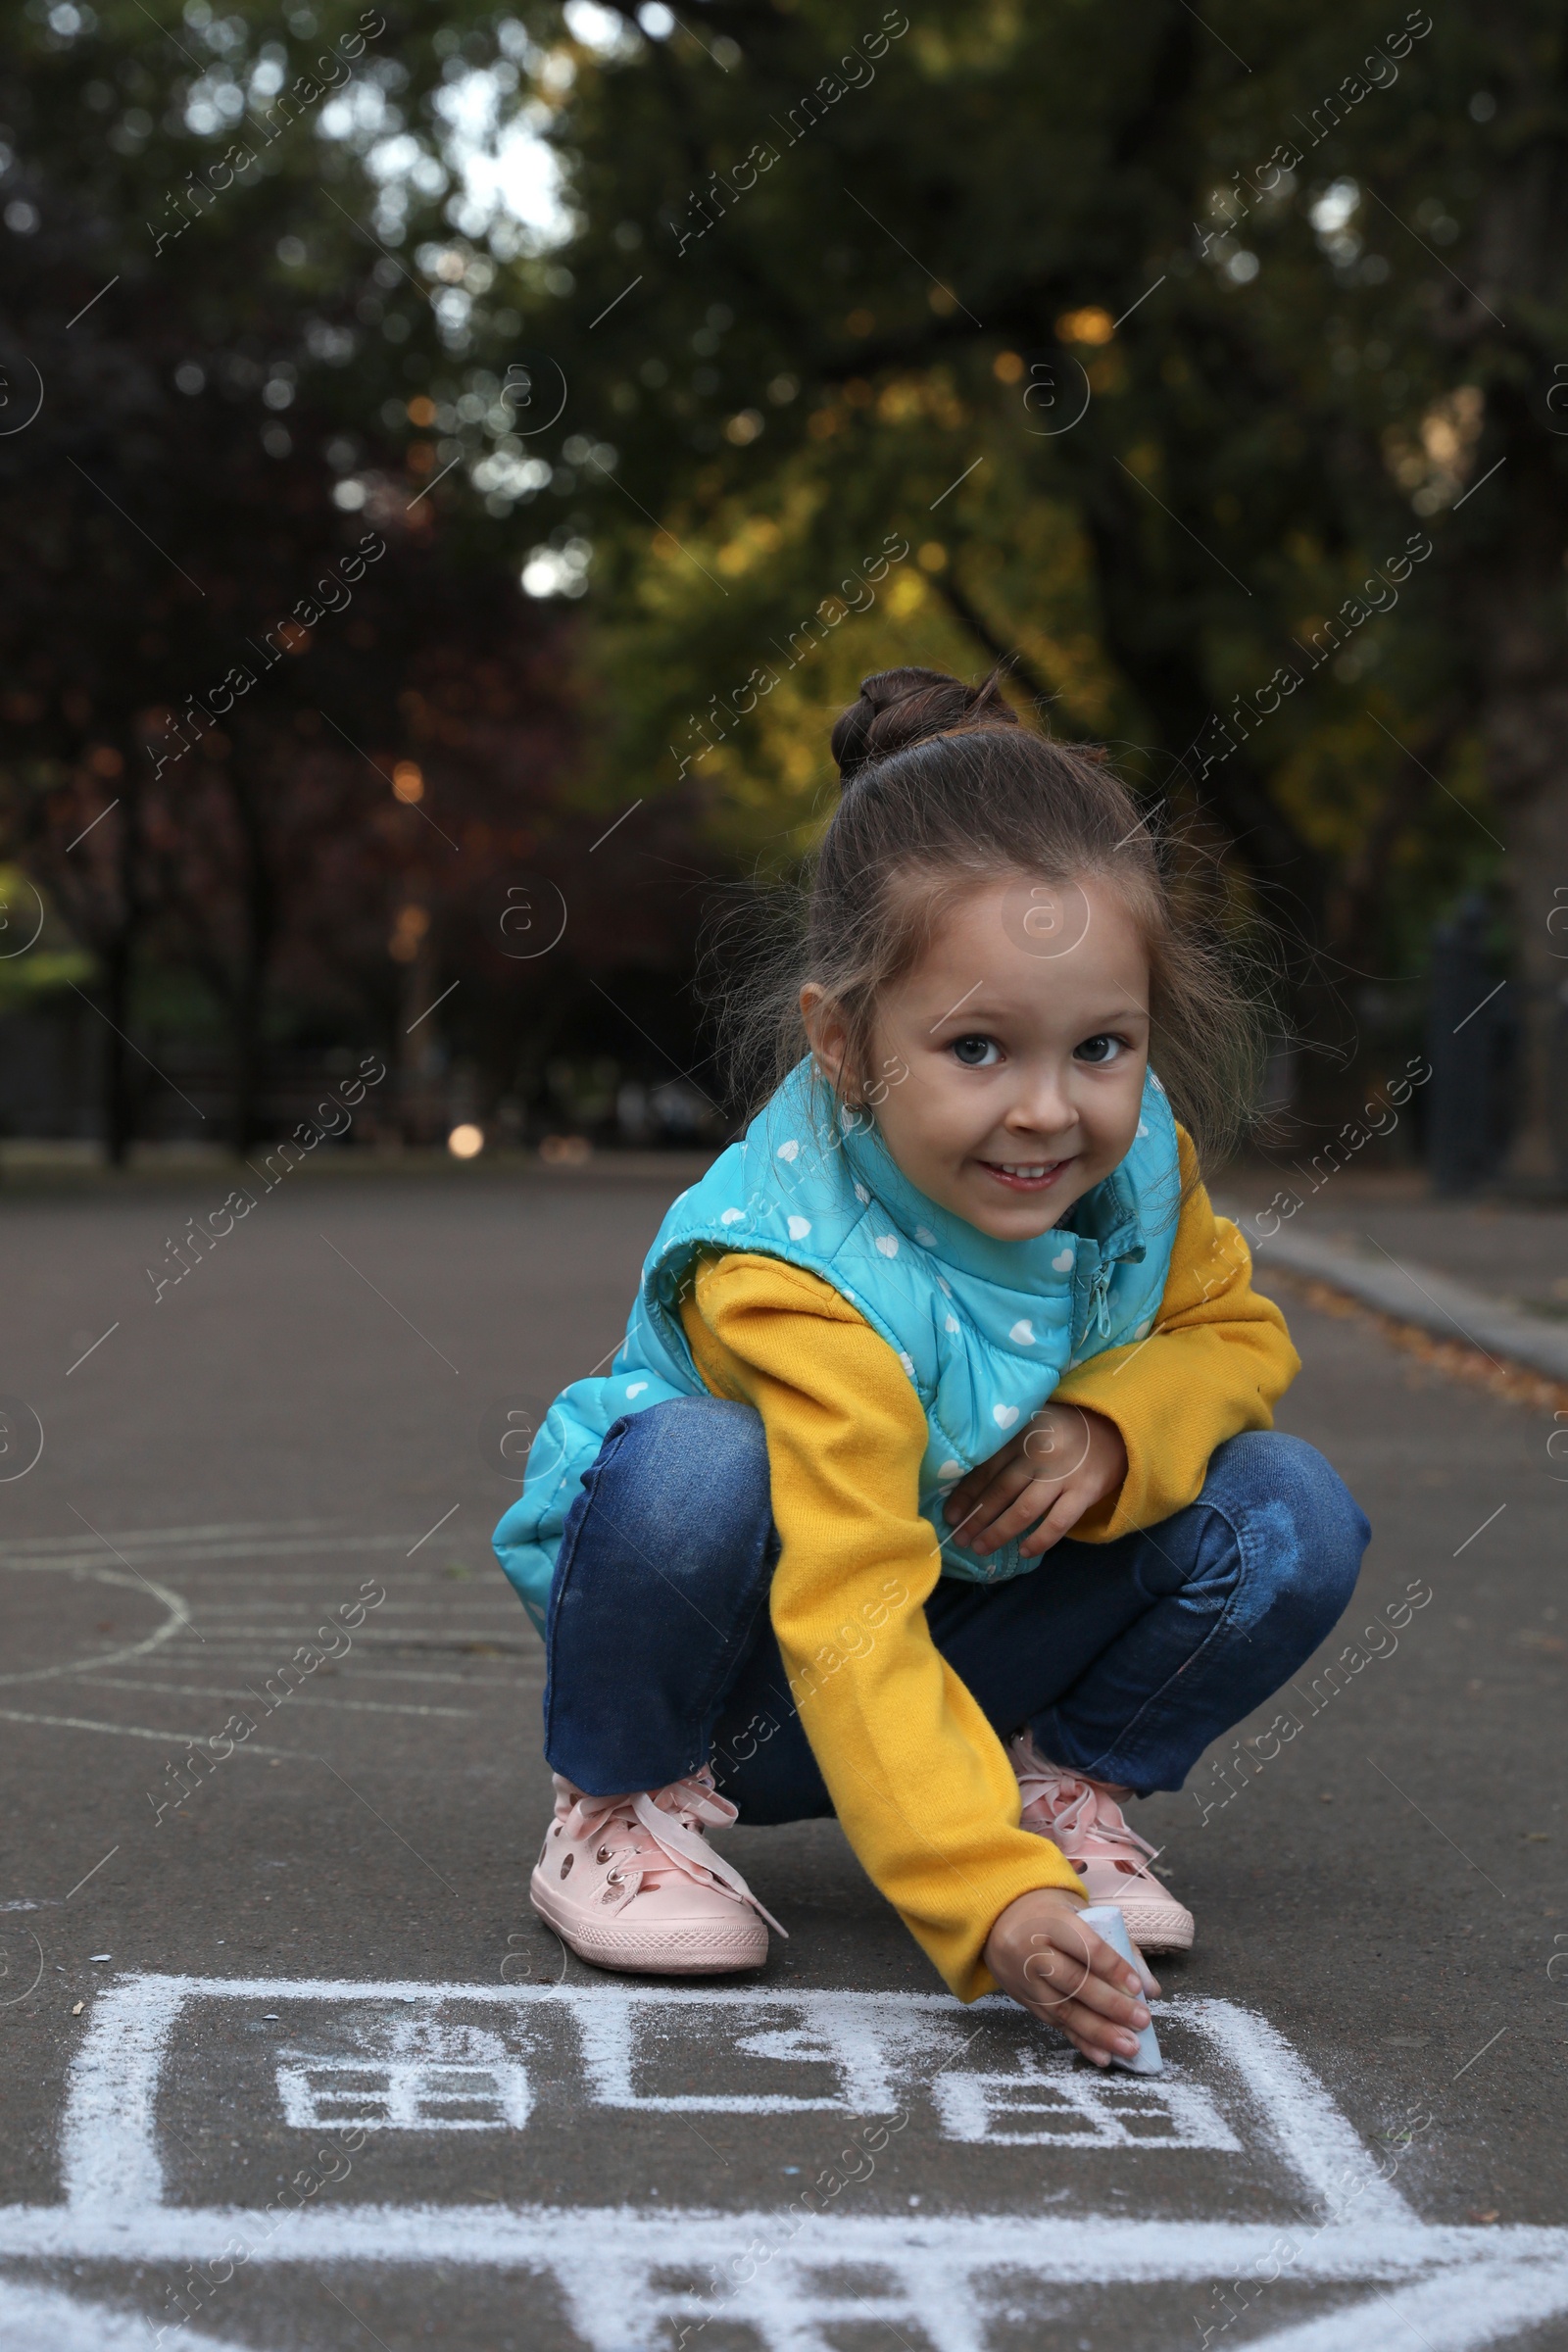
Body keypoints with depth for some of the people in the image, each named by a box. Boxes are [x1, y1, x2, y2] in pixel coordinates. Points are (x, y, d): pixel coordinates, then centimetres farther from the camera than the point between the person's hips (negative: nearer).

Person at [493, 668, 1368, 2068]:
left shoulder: (1136, 1160, -15)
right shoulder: (805, 1282, -35)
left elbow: (1239, 1335, 2)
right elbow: (851, 1623, -41)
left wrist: (1115, 1427, -23)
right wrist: (988, 1902, -51)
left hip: (983, 1612, 5)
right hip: (767, 1660, -5)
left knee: (1288, 1518, -17)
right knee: (691, 1470, -39)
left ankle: (1064, 1783, 7)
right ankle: (628, 1801, -9)